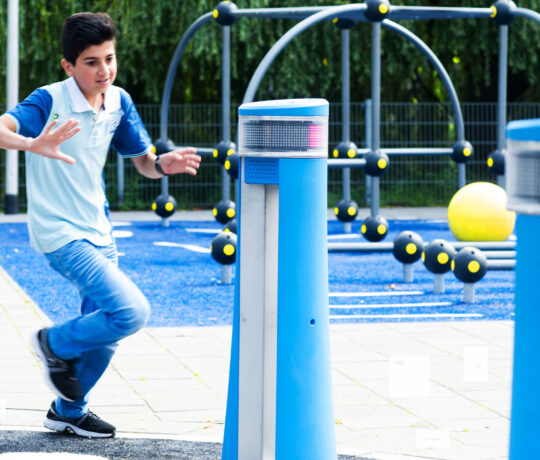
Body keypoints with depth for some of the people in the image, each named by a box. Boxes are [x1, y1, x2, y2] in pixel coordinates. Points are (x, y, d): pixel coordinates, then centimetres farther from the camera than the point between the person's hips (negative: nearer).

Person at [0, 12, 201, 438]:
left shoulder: (119, 102, 0)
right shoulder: (50, 101, -19)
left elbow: (143, 160, 9)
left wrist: (162, 163, -15)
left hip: (98, 231, 7)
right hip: (60, 233, -7)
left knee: (103, 333, 14)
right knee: (132, 311, -20)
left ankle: (68, 411, 35)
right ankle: (55, 343, 6)